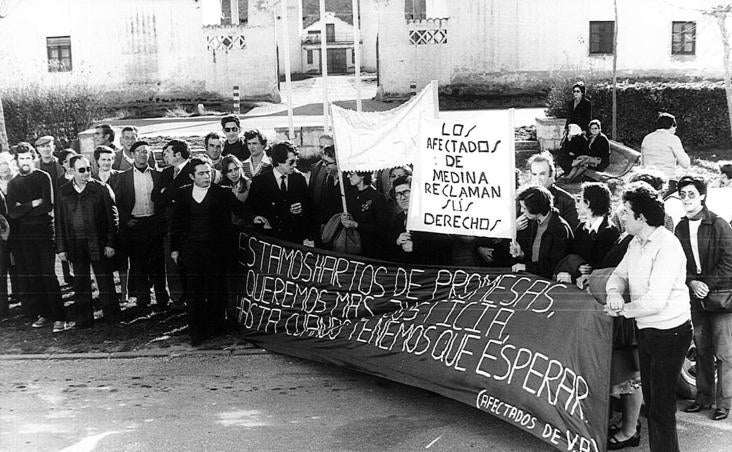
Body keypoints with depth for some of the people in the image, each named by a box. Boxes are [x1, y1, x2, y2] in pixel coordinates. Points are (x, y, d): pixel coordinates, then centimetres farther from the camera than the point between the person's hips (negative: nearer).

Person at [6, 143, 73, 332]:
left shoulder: (43, 177, 1)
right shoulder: (12, 183, 13)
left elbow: (48, 206, -9)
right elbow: (11, 212, 1)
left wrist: (22, 209, -5)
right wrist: (33, 204, -10)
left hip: (43, 232, -4)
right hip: (21, 236, 4)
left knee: (47, 274, -9)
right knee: (28, 277, 4)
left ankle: (59, 317, -9)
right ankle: (42, 314, 13)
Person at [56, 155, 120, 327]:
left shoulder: (101, 188, -1)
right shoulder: (63, 192, 6)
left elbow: (112, 217, -2)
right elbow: (59, 221, 7)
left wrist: (110, 243, -7)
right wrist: (61, 248, 3)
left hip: (98, 243, -2)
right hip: (75, 245, 2)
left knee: (105, 281, 3)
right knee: (80, 284, 9)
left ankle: (111, 316, 14)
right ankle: (84, 318, 19)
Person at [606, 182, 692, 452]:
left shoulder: (667, 246, -22)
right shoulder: (636, 243, 6)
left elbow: (655, 301, -28)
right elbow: (619, 274, 8)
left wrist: (623, 310, -15)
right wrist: (614, 291, -15)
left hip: (670, 332, -9)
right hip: (646, 329, 9)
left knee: (661, 405, 0)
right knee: (650, 397, 20)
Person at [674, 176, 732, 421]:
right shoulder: (681, 228, 7)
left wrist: (707, 284, -15)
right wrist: (692, 282, -9)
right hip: (695, 295, 5)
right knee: (702, 350, 11)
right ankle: (704, 397, 21)